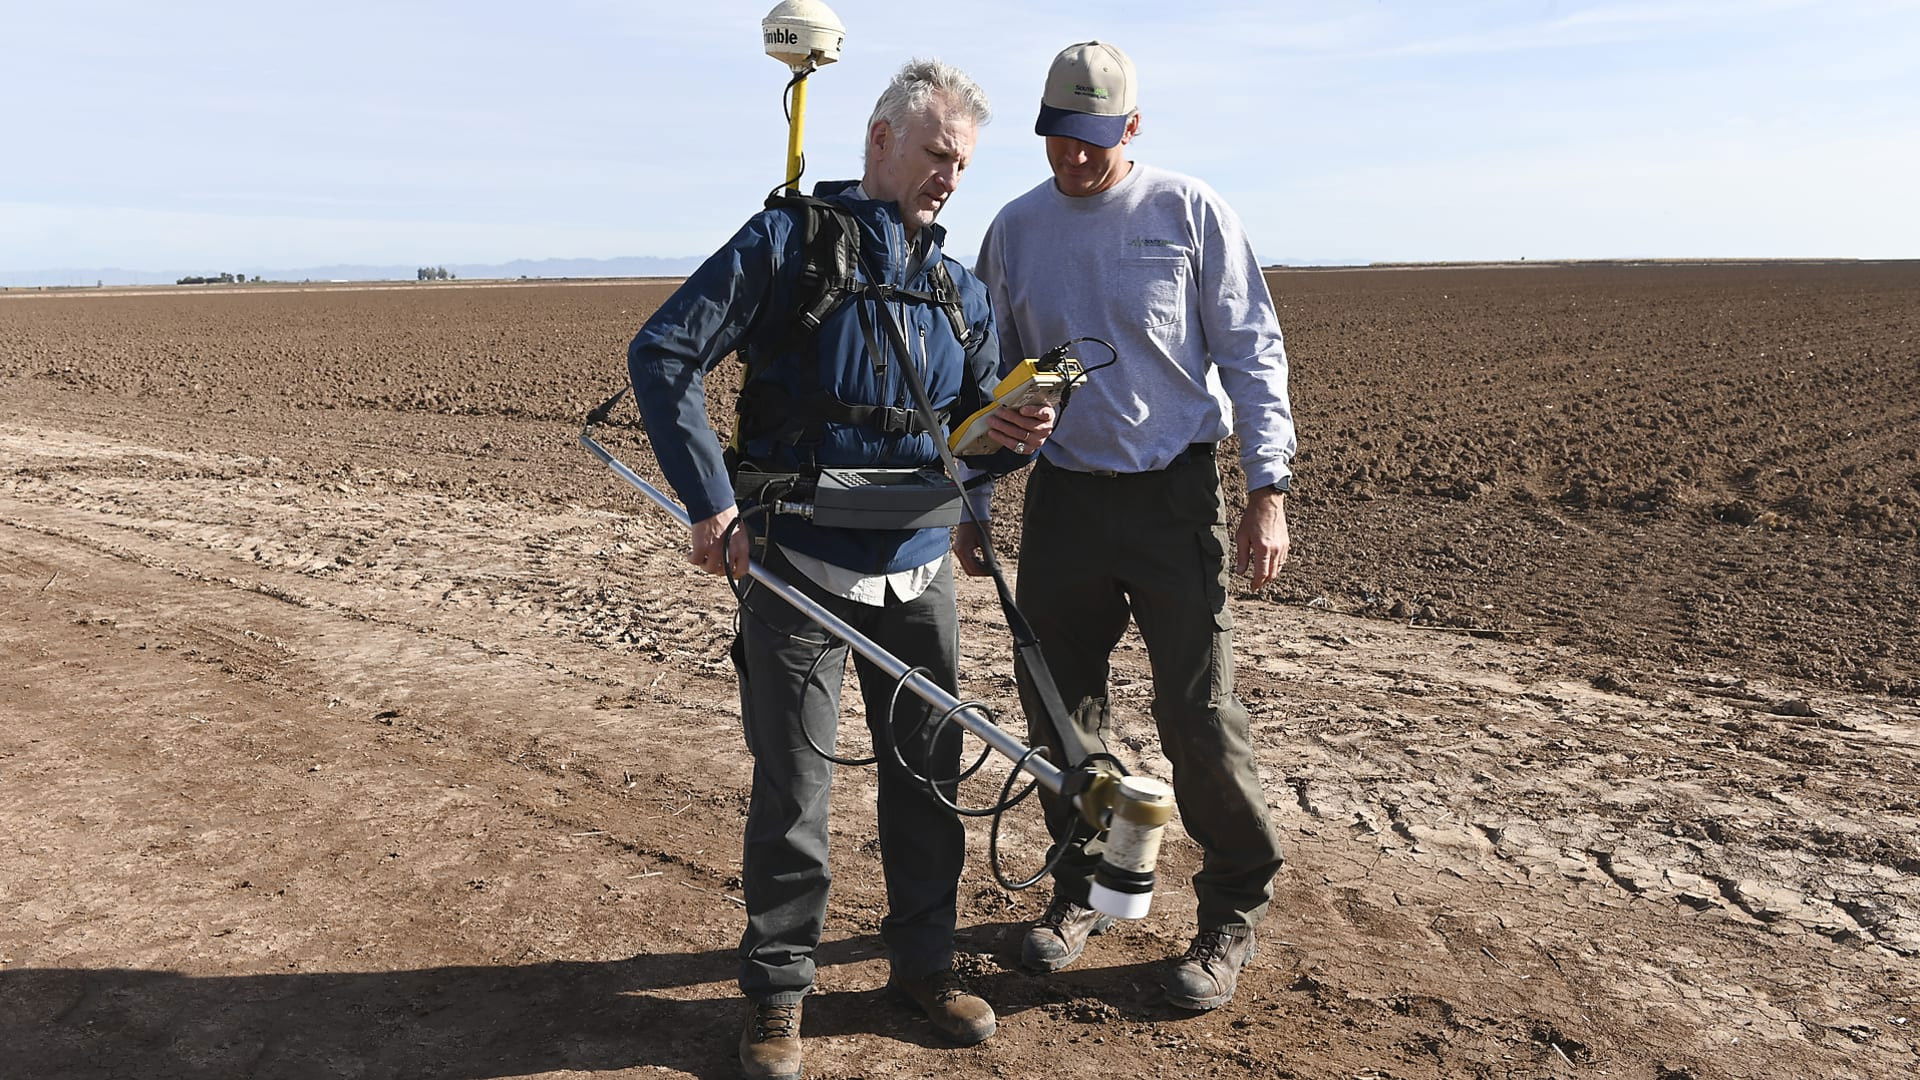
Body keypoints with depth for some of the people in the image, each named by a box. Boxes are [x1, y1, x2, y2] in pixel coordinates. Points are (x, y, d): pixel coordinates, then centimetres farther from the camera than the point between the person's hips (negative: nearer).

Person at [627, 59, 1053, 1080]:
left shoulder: (962, 291, 12)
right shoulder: (790, 240, -5)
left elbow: (976, 434, 17)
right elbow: (662, 354, -11)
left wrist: (1011, 438, -8)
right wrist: (710, 504, -16)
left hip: (920, 567, 5)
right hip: (800, 564, -5)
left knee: (928, 772, 13)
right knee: (792, 785, 3)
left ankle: (924, 962, 33)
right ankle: (776, 989, 23)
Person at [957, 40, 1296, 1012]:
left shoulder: (1188, 212, -2)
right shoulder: (1014, 230, 7)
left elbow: (1252, 352, -1)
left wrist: (1268, 490, -9)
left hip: (1175, 496, -3)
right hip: (1062, 497, 4)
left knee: (1198, 718, -2)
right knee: (1059, 708, 9)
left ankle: (1232, 912, 18)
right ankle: (1081, 888, 29)